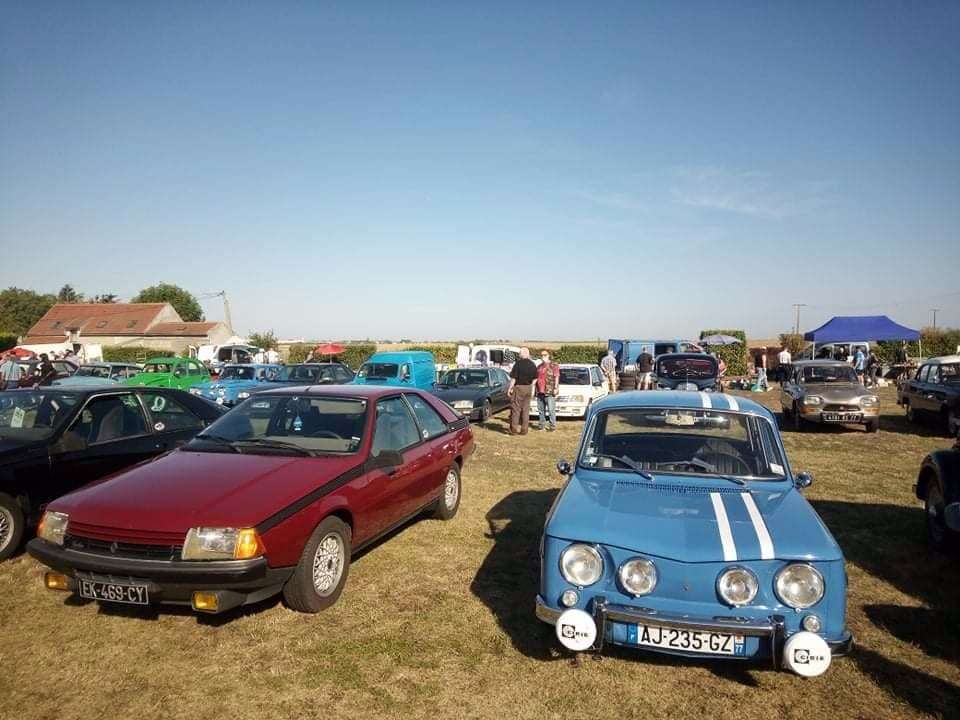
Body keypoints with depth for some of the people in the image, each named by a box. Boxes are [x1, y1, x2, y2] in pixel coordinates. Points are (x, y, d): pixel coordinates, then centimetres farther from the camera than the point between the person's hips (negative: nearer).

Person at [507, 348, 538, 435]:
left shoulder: (518, 363, -14)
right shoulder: (532, 365, 5)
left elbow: (513, 378, -15)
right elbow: (535, 379, 11)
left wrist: (510, 388, -6)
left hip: (518, 387, -5)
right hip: (528, 388, 6)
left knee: (515, 409, 2)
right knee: (526, 409, 10)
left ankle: (514, 429, 2)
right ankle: (524, 429, 13)